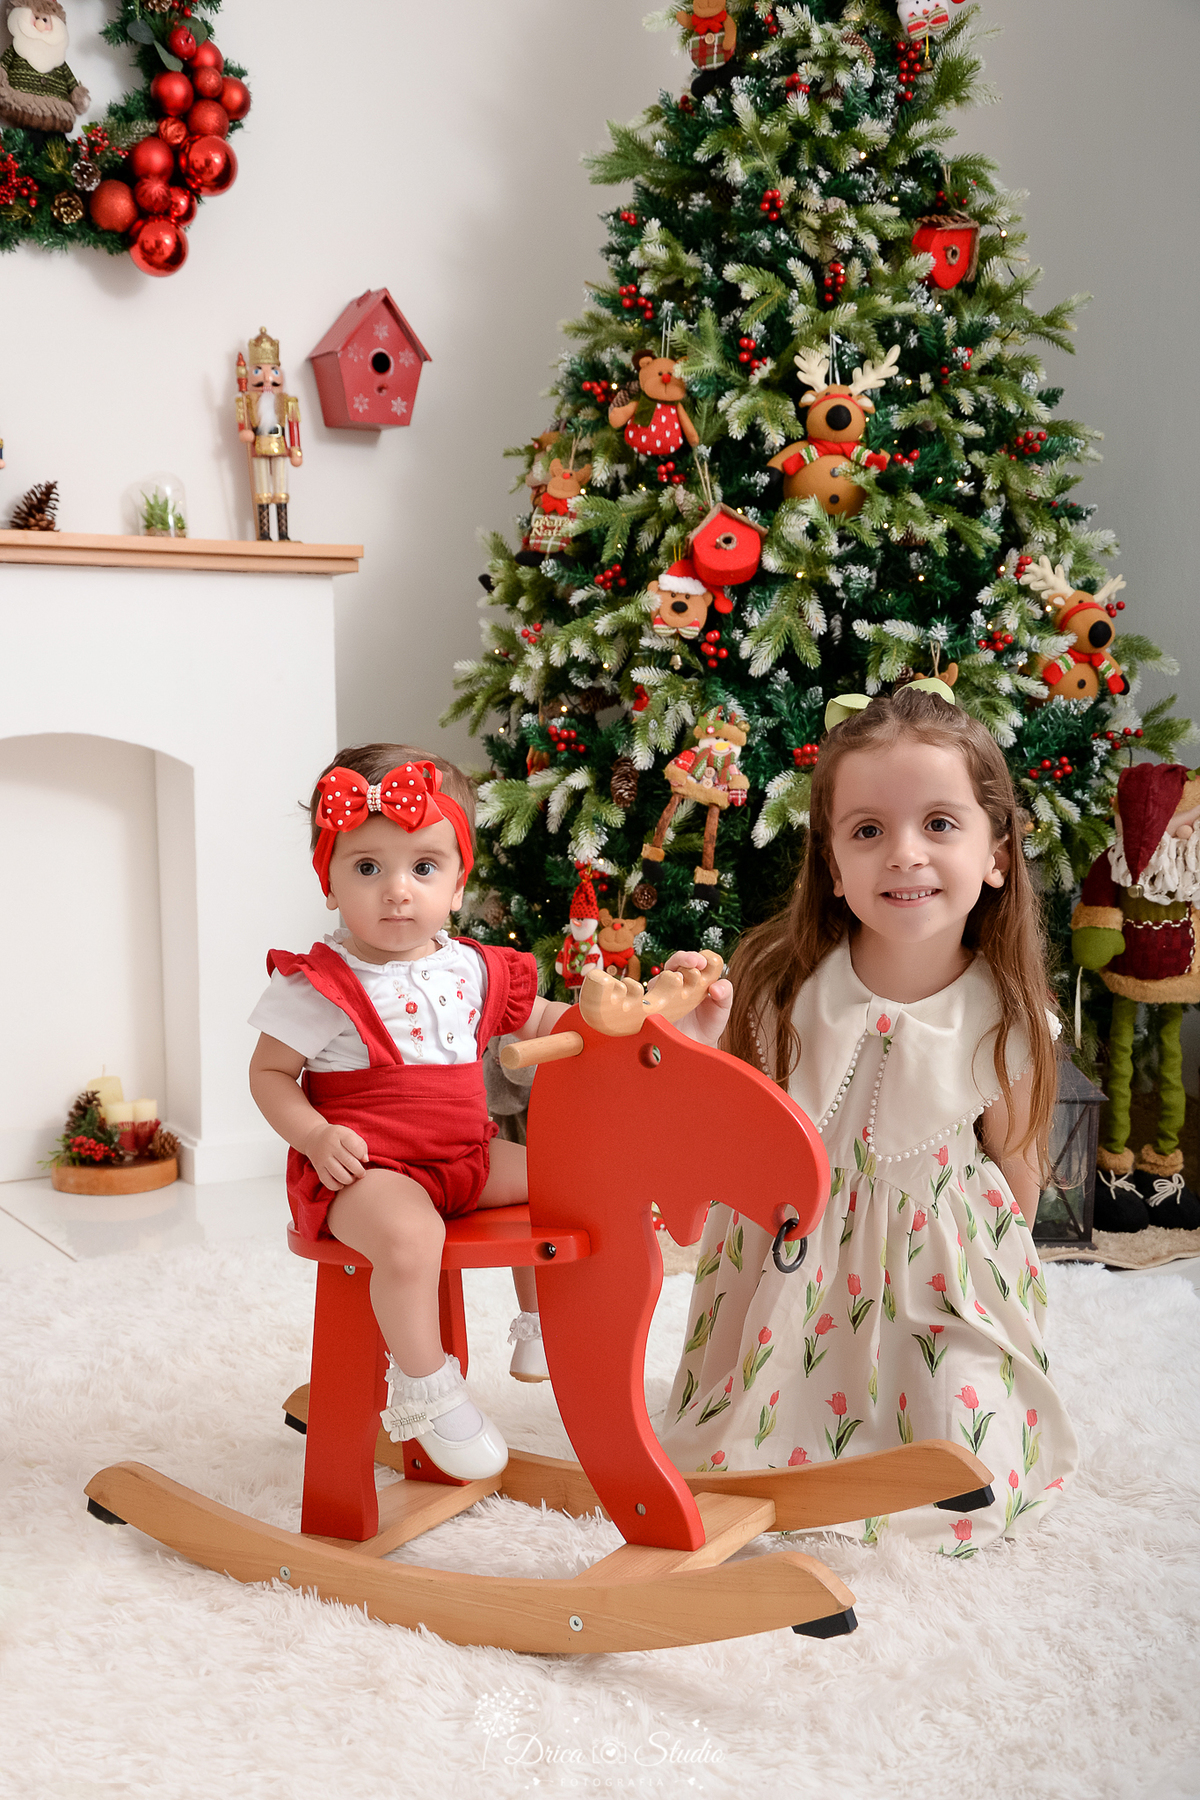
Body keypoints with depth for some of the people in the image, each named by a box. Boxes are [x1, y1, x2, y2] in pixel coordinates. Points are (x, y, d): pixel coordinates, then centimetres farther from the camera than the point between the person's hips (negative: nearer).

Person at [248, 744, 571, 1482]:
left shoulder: (473, 970, 6)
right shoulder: (318, 986, -11)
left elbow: (539, 1021, 20)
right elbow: (269, 1071, -5)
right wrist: (315, 1136, -21)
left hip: (465, 1156, 7)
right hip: (363, 1168, -7)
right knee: (408, 1233, -34)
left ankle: (542, 1328, 29)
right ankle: (426, 1389, -14)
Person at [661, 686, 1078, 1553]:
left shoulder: (1006, 1019, -16)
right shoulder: (781, 981, -19)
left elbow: (1016, 1164, 1)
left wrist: (1002, 1270, 10)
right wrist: (697, 1042, -28)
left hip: (936, 1258, 0)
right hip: (797, 1253, 0)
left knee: (970, 1490, 0)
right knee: (752, 1459, 5)